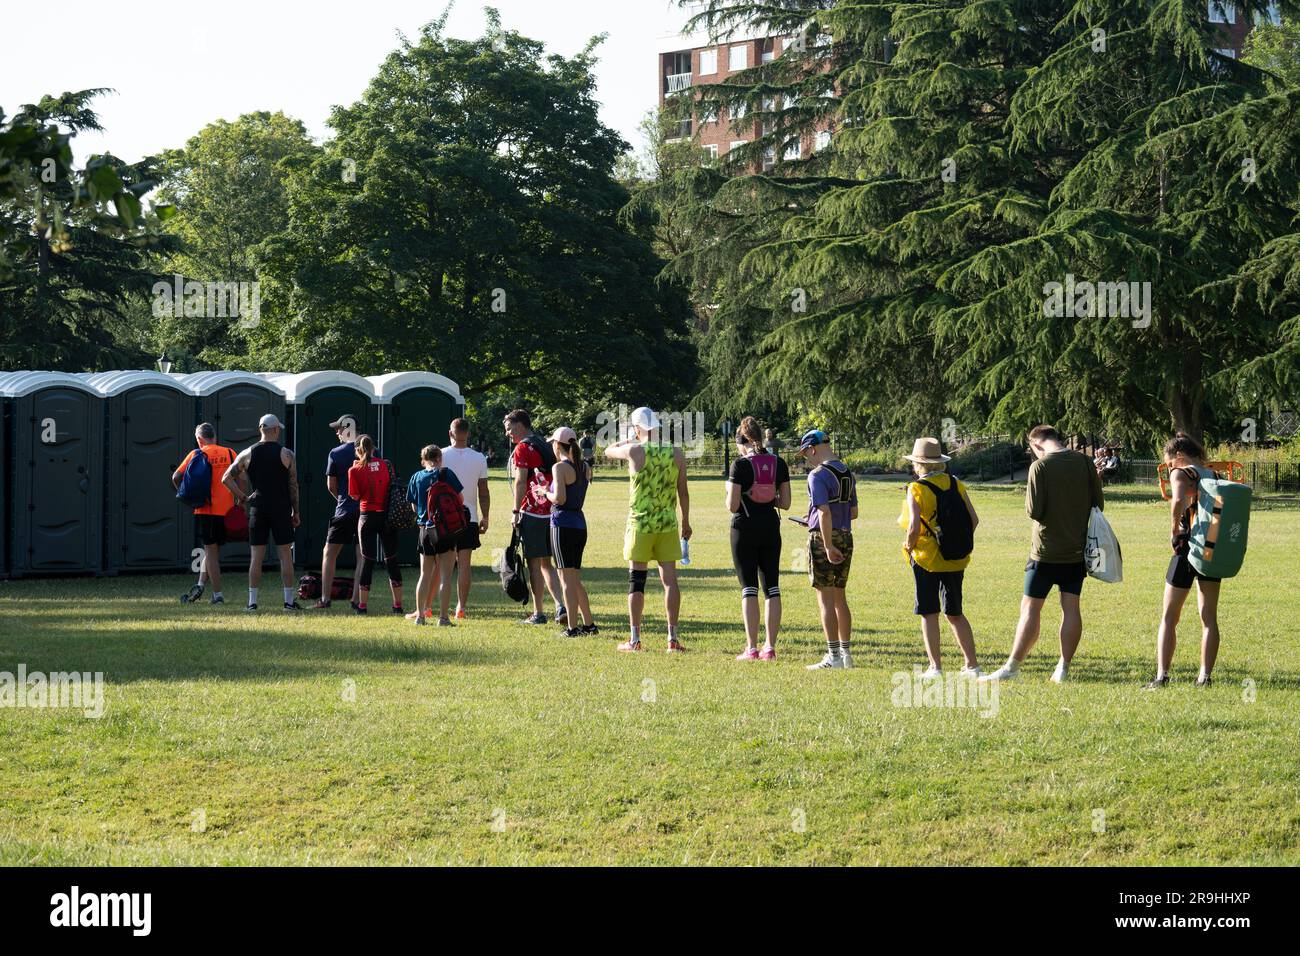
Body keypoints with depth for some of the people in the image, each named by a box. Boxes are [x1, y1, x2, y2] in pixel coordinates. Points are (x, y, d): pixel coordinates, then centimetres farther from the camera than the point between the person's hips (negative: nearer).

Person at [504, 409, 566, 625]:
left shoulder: (522, 448, -8)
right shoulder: (545, 446, 16)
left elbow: (521, 482, -14)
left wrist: (516, 511, -11)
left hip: (532, 512, -8)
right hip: (551, 512, 8)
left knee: (534, 563, -1)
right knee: (546, 563, 13)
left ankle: (538, 613, 2)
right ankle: (561, 607, 0)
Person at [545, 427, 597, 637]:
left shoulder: (560, 467, -12)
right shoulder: (585, 467, 10)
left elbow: (560, 498, -21)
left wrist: (545, 492, -2)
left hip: (562, 524, -7)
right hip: (580, 523, 7)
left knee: (567, 579, -3)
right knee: (575, 580, 17)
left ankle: (573, 628, -4)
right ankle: (589, 624, 18)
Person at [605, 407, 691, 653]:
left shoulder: (634, 451, -10)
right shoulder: (676, 454, -1)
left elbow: (608, 451, 11)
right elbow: (683, 492, 7)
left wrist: (628, 440, 28)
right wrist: (686, 522, 19)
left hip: (640, 524, -2)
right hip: (667, 524, 2)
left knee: (636, 580, 4)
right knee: (670, 580, 5)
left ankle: (635, 639, 7)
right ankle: (672, 638, 5)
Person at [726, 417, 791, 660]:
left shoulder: (740, 464, -11)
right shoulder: (779, 464, 2)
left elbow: (732, 506, -12)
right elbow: (785, 503, 2)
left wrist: (730, 490, 7)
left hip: (745, 528, -4)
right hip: (771, 529, 4)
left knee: (749, 588, 0)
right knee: (772, 587, 8)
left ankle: (751, 648, -3)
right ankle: (770, 647, 6)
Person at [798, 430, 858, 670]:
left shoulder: (818, 475, -14)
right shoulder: (847, 473, 11)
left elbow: (824, 513, -22)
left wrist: (828, 547, -23)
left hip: (824, 537, -8)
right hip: (846, 537, 8)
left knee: (826, 599, -3)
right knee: (840, 598, 15)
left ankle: (833, 658, -4)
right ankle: (846, 653, 19)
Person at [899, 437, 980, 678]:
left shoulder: (916, 489, -12)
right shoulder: (956, 485, 2)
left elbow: (914, 526, -21)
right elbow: (973, 520, 1)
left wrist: (909, 545, -3)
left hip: (926, 558, -5)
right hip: (955, 559, 5)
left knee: (929, 614, 4)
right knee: (955, 614, 14)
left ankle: (935, 667, 1)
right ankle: (972, 664, 12)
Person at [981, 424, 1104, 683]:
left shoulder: (1040, 467, -12)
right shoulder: (1085, 463, 2)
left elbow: (1034, 511, -16)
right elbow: (1098, 505, 8)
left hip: (1046, 550, -4)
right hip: (1078, 549, 4)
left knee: (1030, 608, 0)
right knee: (1071, 607, 7)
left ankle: (1012, 667, 2)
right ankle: (1063, 668, 8)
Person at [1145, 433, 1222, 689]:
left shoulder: (1181, 473, -7)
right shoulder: (1215, 475, 11)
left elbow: (1178, 499, -28)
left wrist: (1174, 529, -15)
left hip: (1188, 547, -5)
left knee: (1169, 617, 4)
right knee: (1209, 617, 11)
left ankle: (1162, 676, -3)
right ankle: (1205, 676, 8)